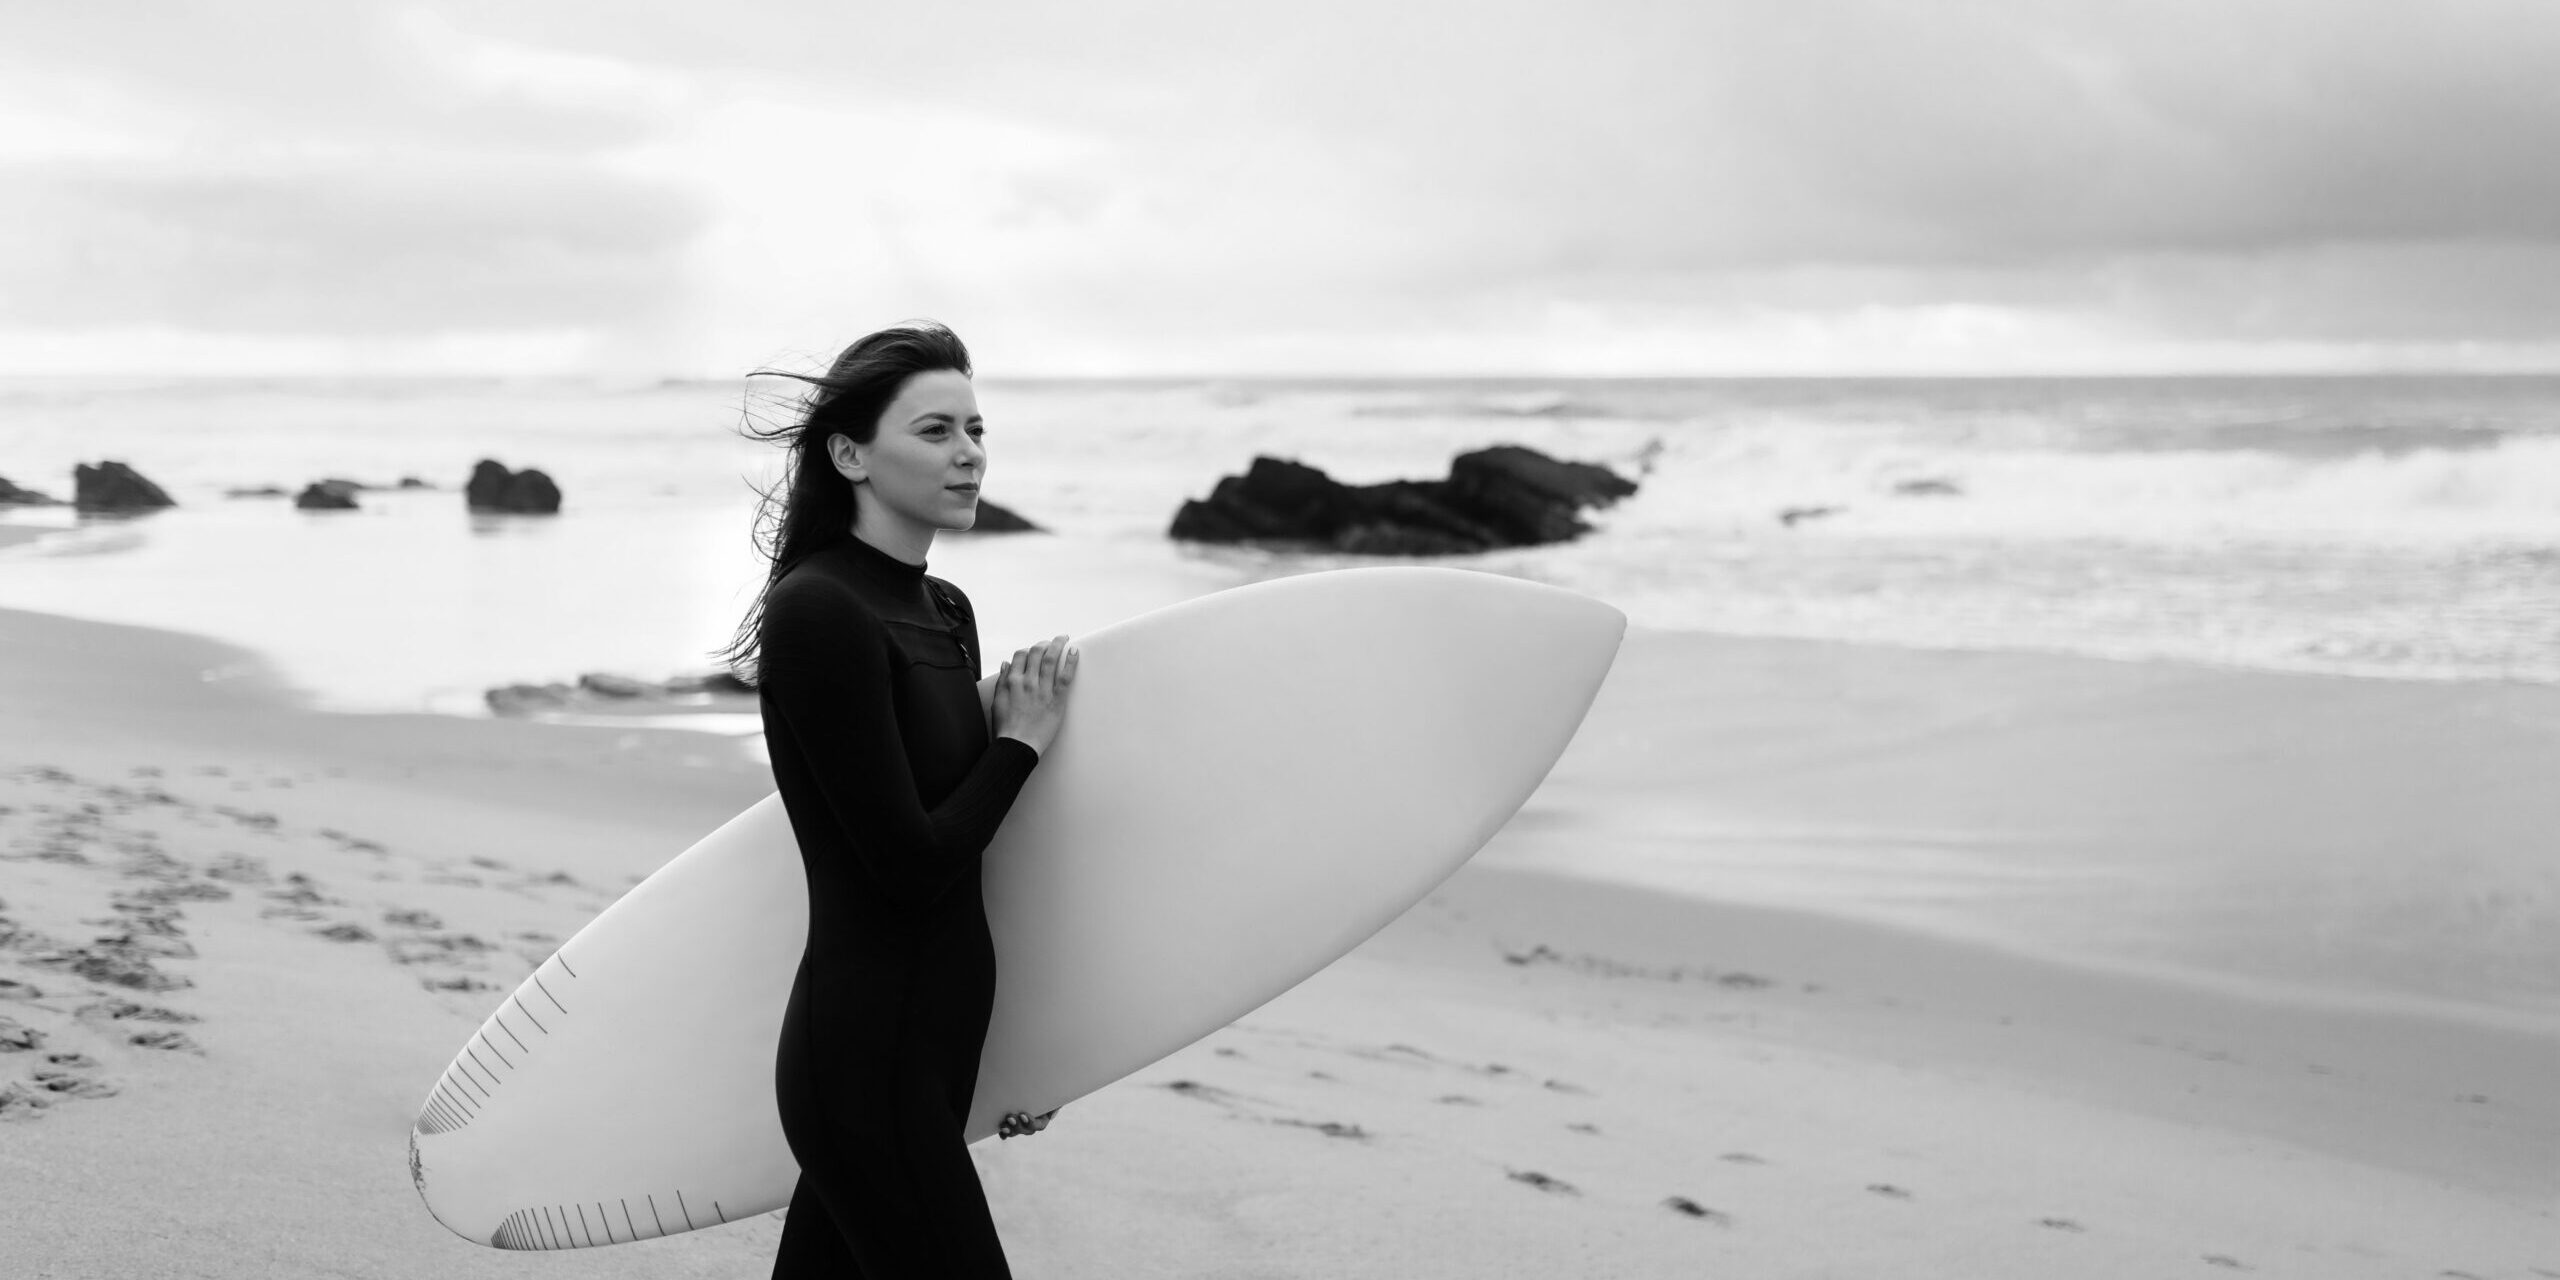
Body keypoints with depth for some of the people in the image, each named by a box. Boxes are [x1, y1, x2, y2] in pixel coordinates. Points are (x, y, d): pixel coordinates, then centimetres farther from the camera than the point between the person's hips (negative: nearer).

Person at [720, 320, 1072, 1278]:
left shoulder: (947, 612, 11)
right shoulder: (818, 612, -15)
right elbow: (908, 864, -19)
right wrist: (1021, 740, -6)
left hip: (937, 1044, 8)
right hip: (866, 1057, -8)